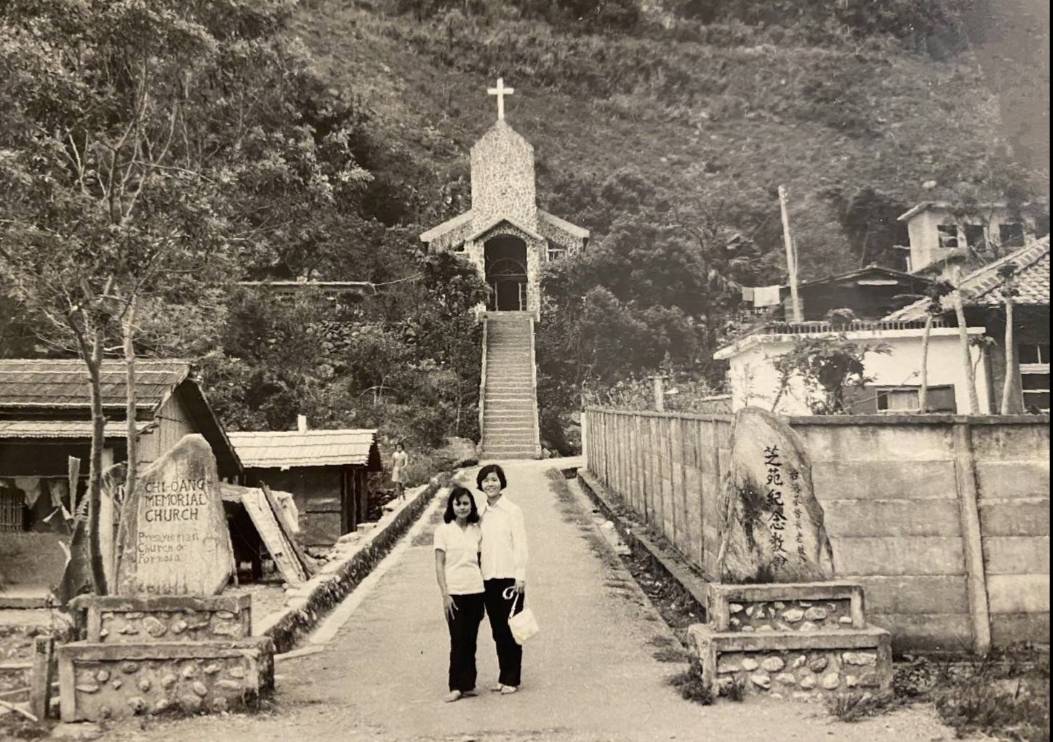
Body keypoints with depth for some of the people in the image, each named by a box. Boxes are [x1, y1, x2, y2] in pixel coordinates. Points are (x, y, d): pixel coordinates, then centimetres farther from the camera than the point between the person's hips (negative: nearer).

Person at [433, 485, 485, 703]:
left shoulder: (476, 531, 8)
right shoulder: (443, 530, -1)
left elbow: (479, 562, 12)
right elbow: (439, 565, -3)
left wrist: (484, 594, 8)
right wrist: (445, 594, -10)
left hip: (475, 591, 3)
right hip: (455, 592, -3)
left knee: (471, 641, 6)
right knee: (458, 641, -2)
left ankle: (468, 684, 14)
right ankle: (456, 686, 5)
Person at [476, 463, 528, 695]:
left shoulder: (512, 511, -6)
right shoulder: (482, 514, 10)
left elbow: (520, 544, -8)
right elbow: (480, 546, 14)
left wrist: (520, 576, -13)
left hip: (509, 578, -5)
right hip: (488, 579, 5)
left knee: (510, 630, 1)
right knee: (497, 632, 11)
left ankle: (512, 679, 10)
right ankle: (503, 677, 20)